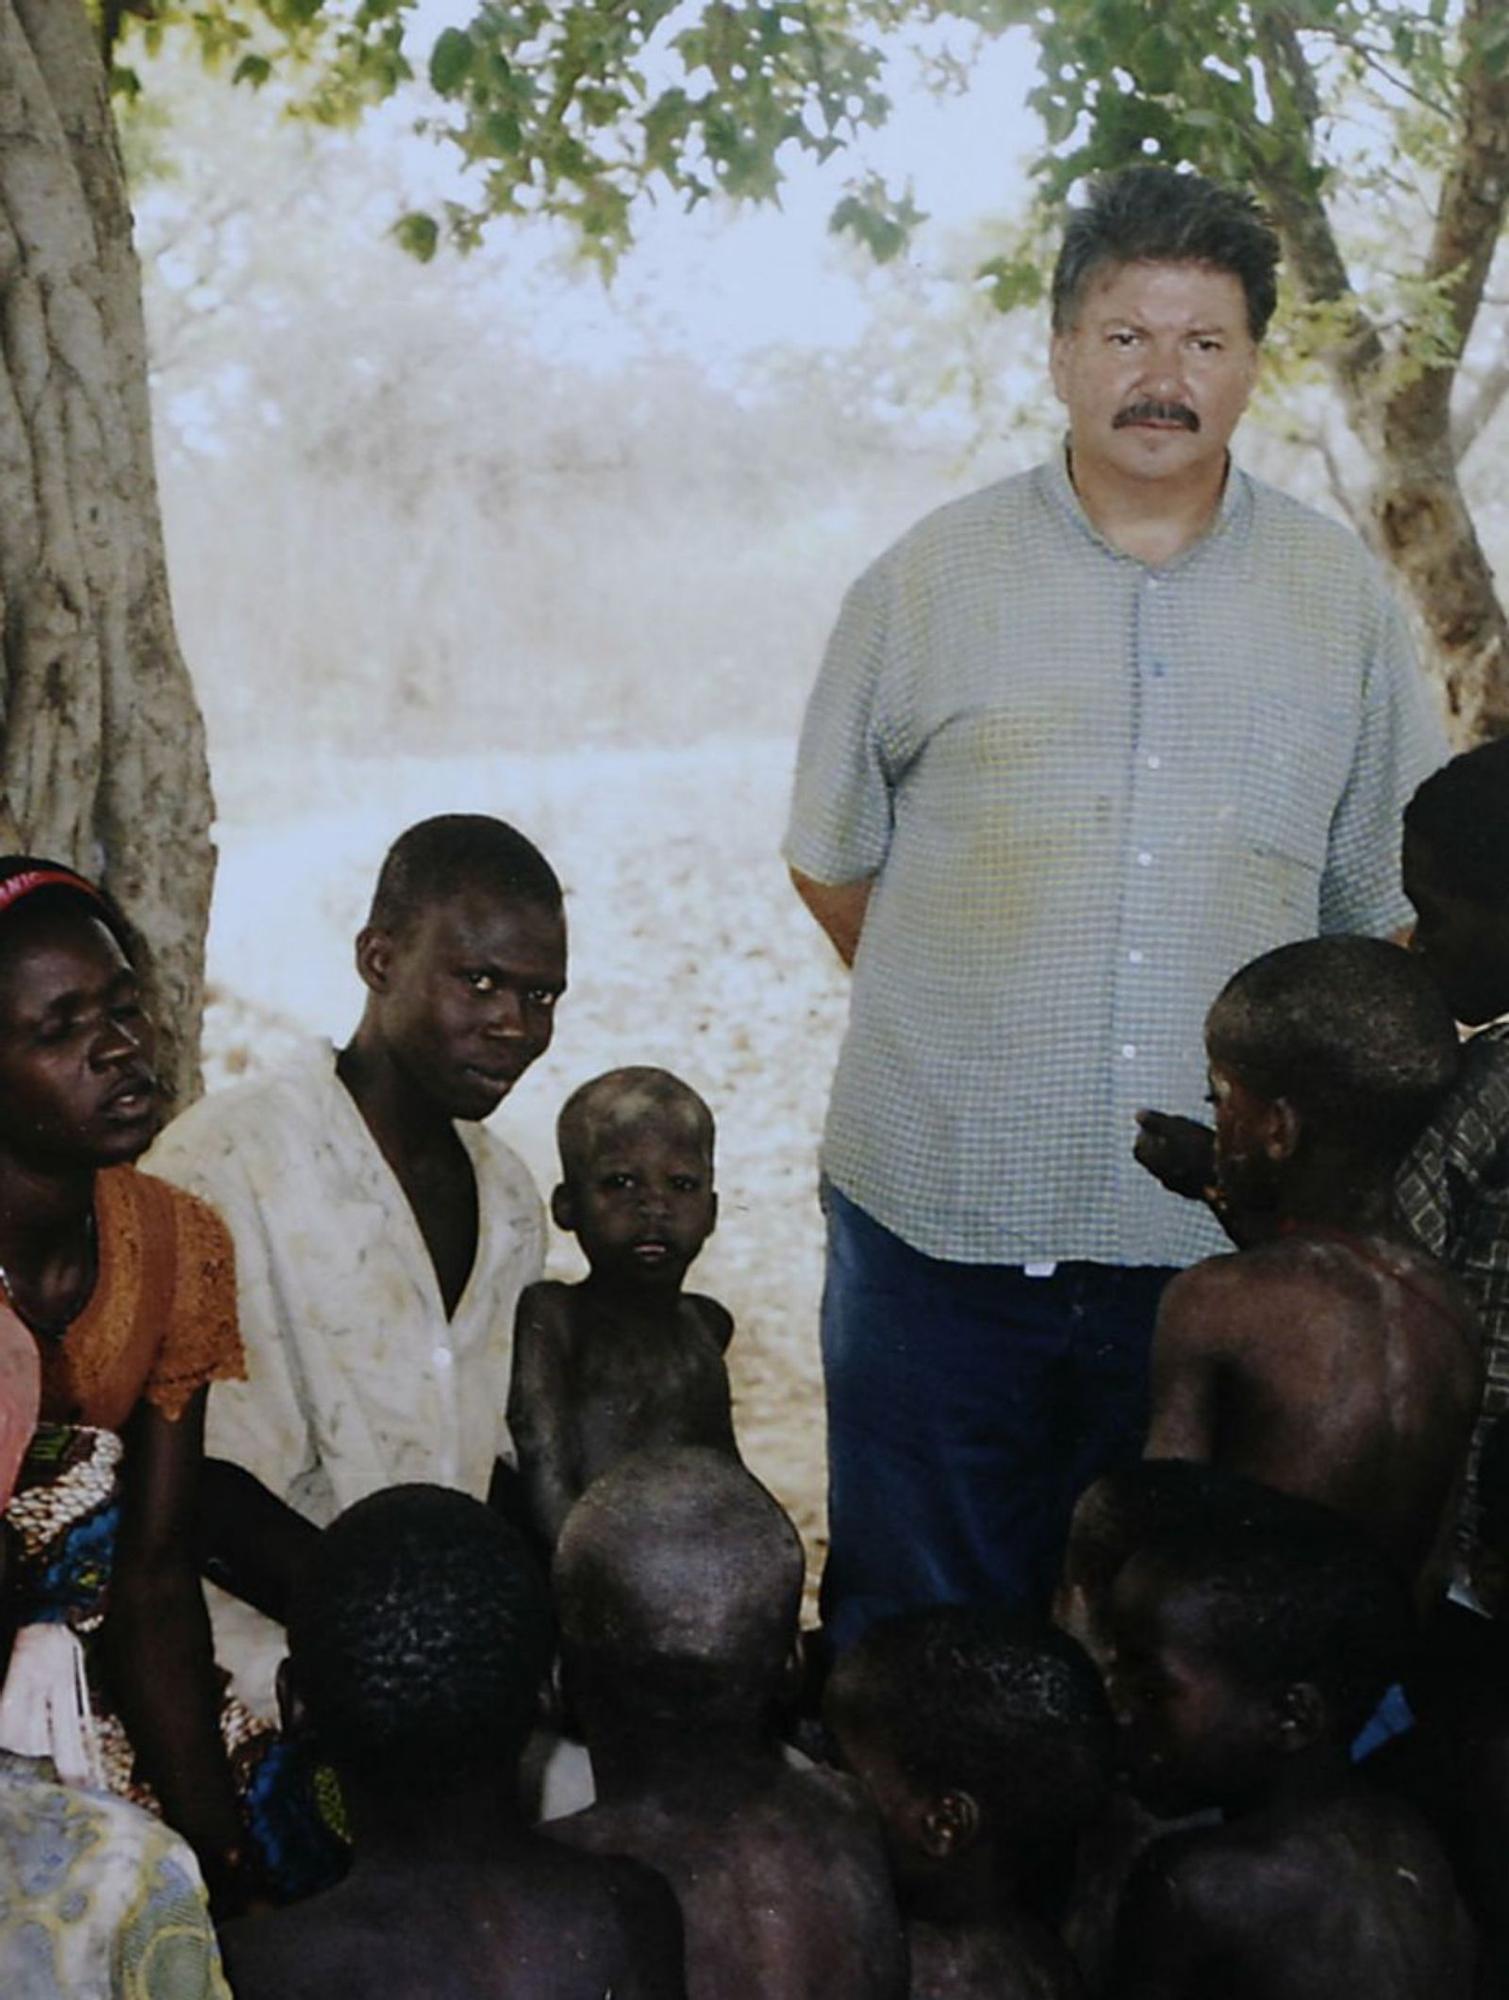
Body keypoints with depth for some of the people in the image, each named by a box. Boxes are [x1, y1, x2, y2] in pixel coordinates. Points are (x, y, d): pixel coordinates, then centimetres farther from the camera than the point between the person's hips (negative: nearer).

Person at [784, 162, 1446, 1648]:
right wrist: (971, 1023, 7)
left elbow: (1390, 903, 13)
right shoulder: (931, 579, 3)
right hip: (944, 1219, -1)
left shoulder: (1341, 597, 6)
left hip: (1221, 1237, 1)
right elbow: (831, 859, 10)